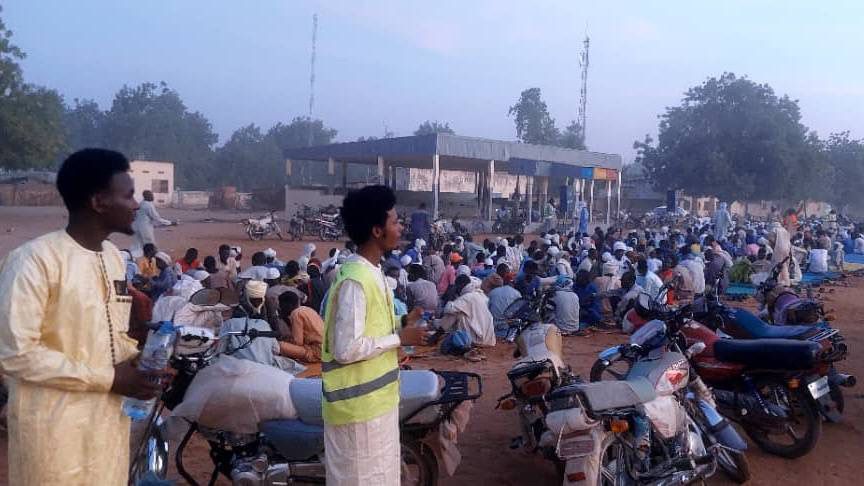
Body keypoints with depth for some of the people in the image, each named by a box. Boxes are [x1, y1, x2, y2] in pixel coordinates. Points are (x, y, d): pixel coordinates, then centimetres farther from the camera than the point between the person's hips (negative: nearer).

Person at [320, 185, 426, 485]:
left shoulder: (371, 272, 8)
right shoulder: (354, 281, -22)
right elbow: (346, 349, -26)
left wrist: (401, 324, 1)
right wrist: (399, 339, -18)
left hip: (376, 399, 9)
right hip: (358, 405, -9)